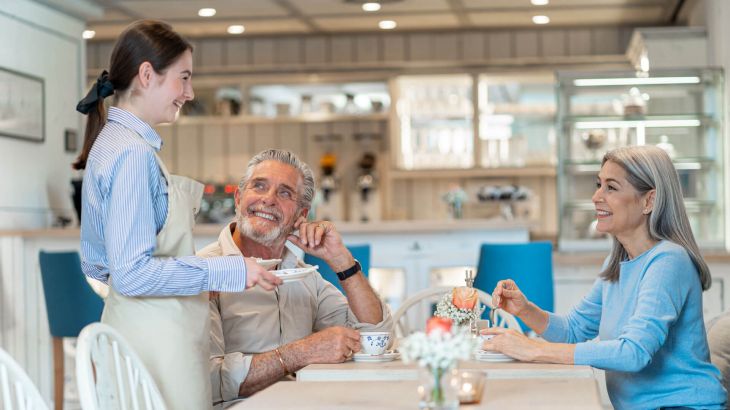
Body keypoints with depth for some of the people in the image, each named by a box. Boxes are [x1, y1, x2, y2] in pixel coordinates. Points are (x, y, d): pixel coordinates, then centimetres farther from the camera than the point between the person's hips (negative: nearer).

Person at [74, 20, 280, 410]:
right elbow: (132, 272, -21)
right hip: (156, 339, -10)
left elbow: (96, 266, 17)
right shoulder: (134, 153, -17)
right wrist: (231, 271, -17)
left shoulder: (111, 142, 12)